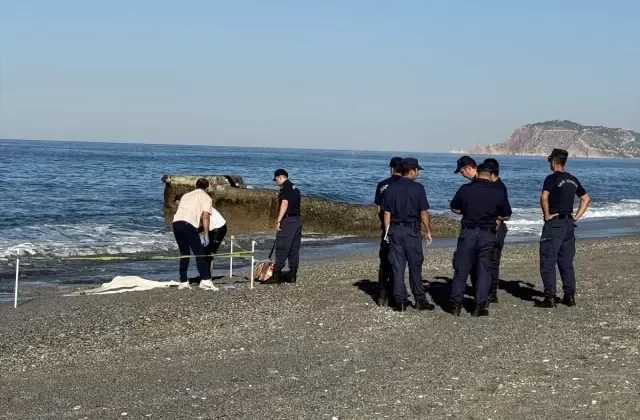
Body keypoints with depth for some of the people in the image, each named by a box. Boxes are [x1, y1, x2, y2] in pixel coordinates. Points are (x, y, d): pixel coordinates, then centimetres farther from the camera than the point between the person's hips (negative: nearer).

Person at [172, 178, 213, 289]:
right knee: (199, 253, 1)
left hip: (176, 222, 6)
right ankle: (204, 279, -6)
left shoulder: (187, 195, 31)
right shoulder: (206, 197, 14)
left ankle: (183, 281, 12)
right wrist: (206, 235, 1)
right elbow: (205, 216, 2)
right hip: (189, 224, -5)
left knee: (184, 253, 15)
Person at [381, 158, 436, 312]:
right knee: (415, 266, 5)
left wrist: (387, 232, 13)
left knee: (397, 267, 5)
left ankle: (400, 301, 5)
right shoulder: (417, 188, -7)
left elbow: (387, 213, 6)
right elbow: (424, 212, -7)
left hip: (395, 230, 3)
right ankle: (420, 301, 11)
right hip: (412, 231, -3)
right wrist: (428, 231, 3)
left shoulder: (391, 188, 4)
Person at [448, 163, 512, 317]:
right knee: (484, 271, 7)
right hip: (488, 235, 0)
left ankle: (455, 304, 10)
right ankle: (479, 307, 5)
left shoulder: (465, 189, -2)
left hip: (468, 232, 0)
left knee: (461, 270, 8)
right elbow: (506, 216, 8)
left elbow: (454, 208, 9)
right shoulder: (499, 193, 0)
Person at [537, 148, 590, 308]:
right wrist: (576, 216, 15)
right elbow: (586, 198, 20)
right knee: (566, 262, 13)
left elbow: (544, 197, -26)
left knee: (548, 262, -3)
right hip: (569, 223, 7)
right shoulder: (573, 180, 12)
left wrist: (547, 215, -14)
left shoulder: (552, 178, -10)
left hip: (554, 223, -7)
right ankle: (570, 296, 14)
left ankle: (550, 298, -5)